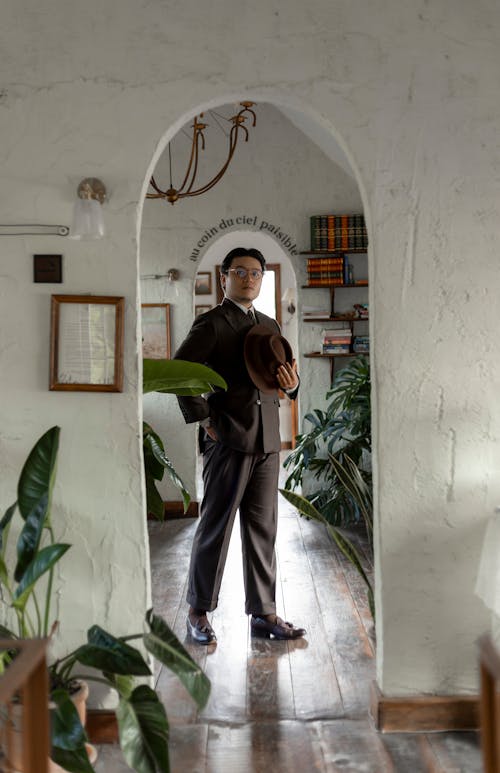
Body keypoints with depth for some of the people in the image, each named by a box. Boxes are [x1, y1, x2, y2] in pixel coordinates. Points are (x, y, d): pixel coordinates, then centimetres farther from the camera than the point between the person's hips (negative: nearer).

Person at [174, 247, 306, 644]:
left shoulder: (269, 326, 18)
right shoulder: (211, 323, -3)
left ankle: (264, 614, 21)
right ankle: (198, 613, 17)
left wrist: (291, 384, 1)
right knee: (215, 529, 2)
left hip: (267, 443, 6)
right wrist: (204, 420, -13)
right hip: (228, 441, -6)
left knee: (263, 530, 10)